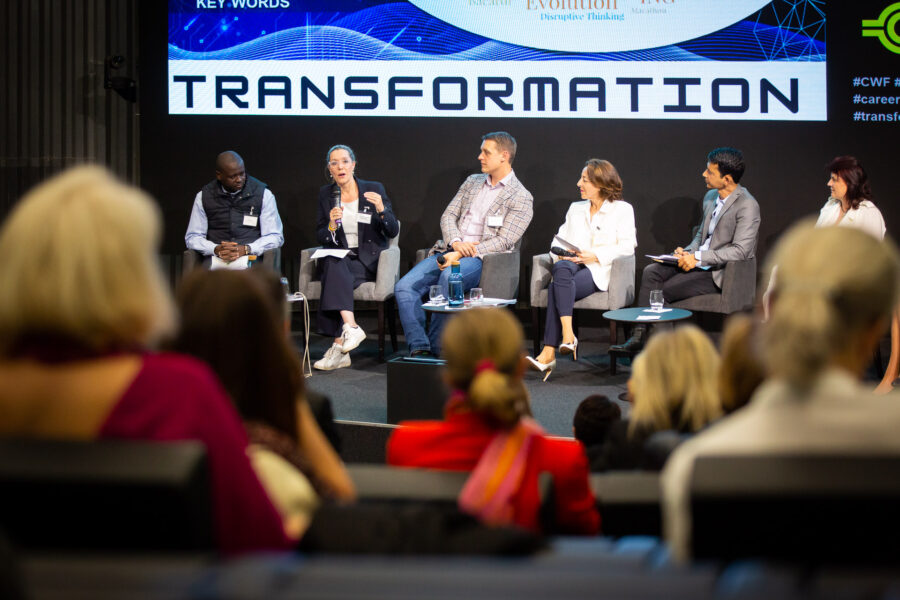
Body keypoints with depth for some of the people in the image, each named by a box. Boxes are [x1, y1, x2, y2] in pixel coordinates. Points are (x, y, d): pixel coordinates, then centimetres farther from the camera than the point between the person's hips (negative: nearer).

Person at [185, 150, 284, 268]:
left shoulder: (263, 194, 6)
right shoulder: (204, 196, 9)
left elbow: (276, 237, 4)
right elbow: (192, 237, 11)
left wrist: (245, 249, -13)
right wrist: (216, 249, -11)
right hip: (215, 259, 2)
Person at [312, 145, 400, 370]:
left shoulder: (374, 189, 2)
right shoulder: (326, 194, 10)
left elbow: (393, 231, -1)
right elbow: (320, 238, 7)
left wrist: (381, 209, -20)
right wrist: (332, 225, -15)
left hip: (368, 261, -2)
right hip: (338, 258, 2)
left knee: (333, 276, -32)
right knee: (333, 264, -35)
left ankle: (339, 346, -34)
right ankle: (350, 327, -44)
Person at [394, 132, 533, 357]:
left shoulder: (521, 198, 1)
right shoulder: (472, 182, 22)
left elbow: (503, 241, -9)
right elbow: (448, 216, 16)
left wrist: (461, 255, -18)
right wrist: (456, 243, -9)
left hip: (481, 258, -6)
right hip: (448, 251, 6)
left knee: (448, 278, -39)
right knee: (404, 287, -18)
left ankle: (436, 350, -29)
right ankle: (419, 349, -21)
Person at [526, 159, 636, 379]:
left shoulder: (623, 209, 9)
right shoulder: (575, 208, 26)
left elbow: (627, 247, -2)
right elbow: (559, 239, 20)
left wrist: (595, 256, -13)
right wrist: (561, 255, -4)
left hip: (599, 271, -4)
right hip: (572, 265, 4)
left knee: (557, 288, -33)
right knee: (562, 269, -36)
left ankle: (549, 353, -38)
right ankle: (568, 335, -45)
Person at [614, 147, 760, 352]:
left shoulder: (747, 206, -16)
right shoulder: (711, 197, 11)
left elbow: (740, 251, -22)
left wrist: (698, 257, -22)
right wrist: (687, 252, 1)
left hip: (721, 273, -8)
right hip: (699, 263, 8)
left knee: (666, 289, -20)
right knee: (651, 272, -12)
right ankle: (638, 335, -18)